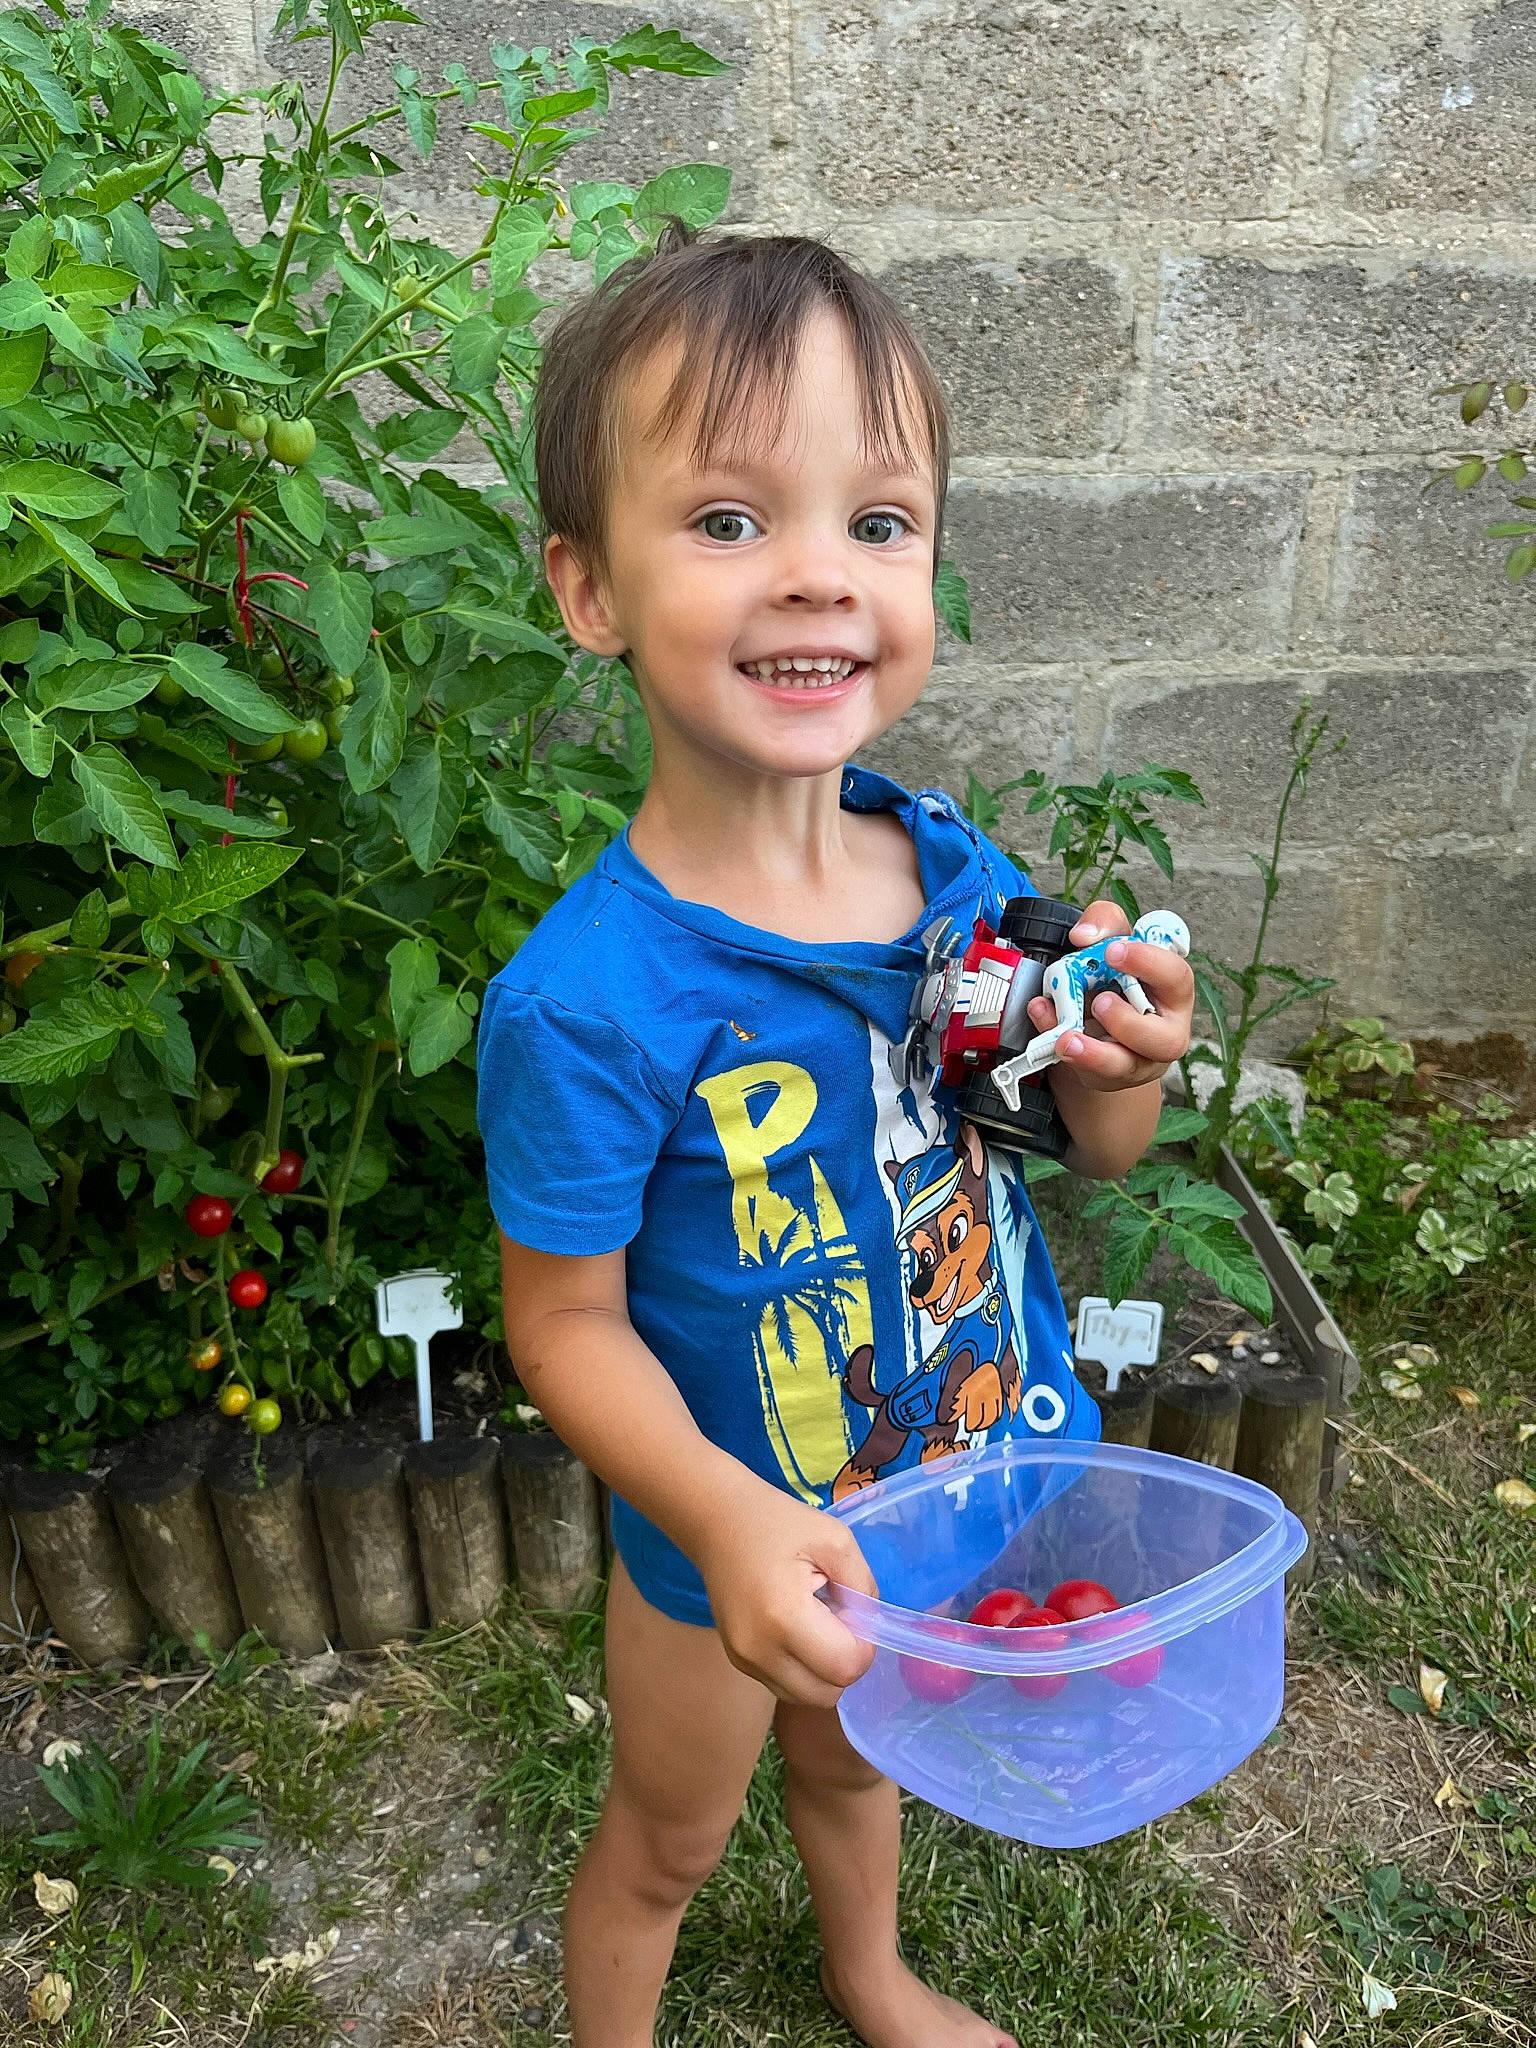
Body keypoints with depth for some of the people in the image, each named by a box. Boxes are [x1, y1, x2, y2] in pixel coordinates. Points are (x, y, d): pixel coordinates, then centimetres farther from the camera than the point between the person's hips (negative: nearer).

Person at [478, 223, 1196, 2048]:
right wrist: (731, 1518, -34)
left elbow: (1096, 1151, -2)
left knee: (855, 1756, 34)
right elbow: (567, 1323, -20)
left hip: (961, 1480, 5)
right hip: (726, 1535, -4)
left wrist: (1119, 1061, -24)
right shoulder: (587, 998, -32)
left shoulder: (959, 871, -16)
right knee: (668, 1839, 25)